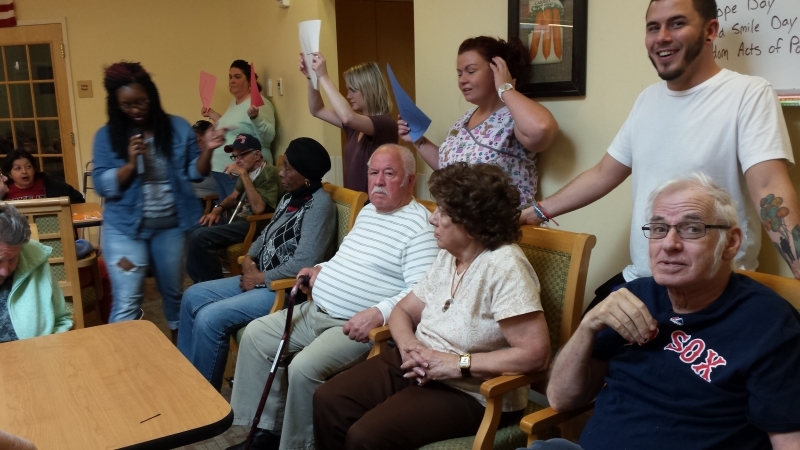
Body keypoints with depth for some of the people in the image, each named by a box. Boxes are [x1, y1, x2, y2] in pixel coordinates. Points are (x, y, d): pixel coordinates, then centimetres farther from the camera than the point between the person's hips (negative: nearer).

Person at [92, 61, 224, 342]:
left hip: (171, 226, 2)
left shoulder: (178, 128, 0)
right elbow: (102, 186, -6)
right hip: (125, 228, -1)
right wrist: (131, 163, -21)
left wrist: (207, 150, -16)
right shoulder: (107, 136, -2)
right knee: (126, 302, -3)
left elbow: (194, 173, 2)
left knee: (174, 292, 17)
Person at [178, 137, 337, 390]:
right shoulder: (291, 197, 11)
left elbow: (304, 264, -27)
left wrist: (261, 278, -16)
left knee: (209, 319, -20)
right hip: (262, 279, 10)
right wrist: (249, 259, 0)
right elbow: (267, 235, 20)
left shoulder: (319, 205, -19)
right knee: (193, 297, 8)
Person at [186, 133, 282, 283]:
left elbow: (258, 208, -25)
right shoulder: (249, 172, 13)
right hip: (240, 220, 9)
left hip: (256, 225, -9)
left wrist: (243, 174, -23)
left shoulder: (269, 172, -14)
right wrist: (218, 208, 6)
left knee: (200, 237, -21)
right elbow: (234, 197, 28)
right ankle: (200, 282, 12)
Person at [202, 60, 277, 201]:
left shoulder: (258, 103, -12)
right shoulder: (234, 102, 16)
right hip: (221, 169, 9)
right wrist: (212, 115, 25)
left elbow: (268, 137, -21)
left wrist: (255, 117, -35)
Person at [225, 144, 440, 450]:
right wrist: (321, 269, 11)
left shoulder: (419, 225, -15)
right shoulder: (367, 212, 14)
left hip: (360, 326, -9)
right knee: (255, 334, 7)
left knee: (304, 367, -28)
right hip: (316, 311, 10)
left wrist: (378, 313, -34)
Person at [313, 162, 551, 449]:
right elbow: (403, 311, 12)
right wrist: (409, 345, -11)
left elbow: (536, 354, -27)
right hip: (418, 367, 8)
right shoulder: (448, 256, 6)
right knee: (328, 402, -4)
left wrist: (457, 364, -23)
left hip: (471, 394, -8)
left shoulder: (504, 266, -20)